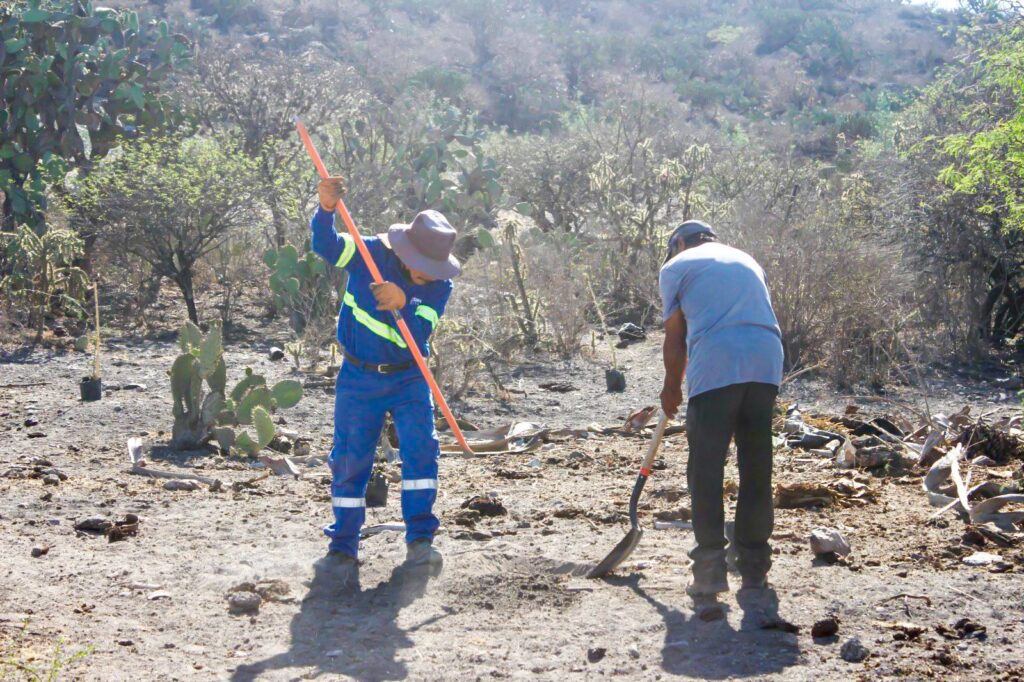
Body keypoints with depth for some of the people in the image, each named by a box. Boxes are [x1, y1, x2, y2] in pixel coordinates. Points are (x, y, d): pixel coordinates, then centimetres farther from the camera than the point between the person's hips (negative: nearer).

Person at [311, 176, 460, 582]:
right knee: (350, 459, 1)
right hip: (359, 377, -1)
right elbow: (326, 246, -24)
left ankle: (420, 540, -6)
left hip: (409, 379, 1)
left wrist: (403, 303, -41)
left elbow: (419, 334, -21)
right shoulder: (370, 254, -11)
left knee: (421, 448, -13)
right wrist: (326, 210, -44)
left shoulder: (440, 285, -9)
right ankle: (342, 546, 13)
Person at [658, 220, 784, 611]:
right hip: (767, 364, 5)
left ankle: (710, 570, -2)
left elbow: (675, 337, 14)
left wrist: (672, 389, 27)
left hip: (716, 368, -5)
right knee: (757, 469, 10)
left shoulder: (676, 267, 15)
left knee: (706, 470, 1)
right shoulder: (747, 261, 30)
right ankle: (755, 569, 14)